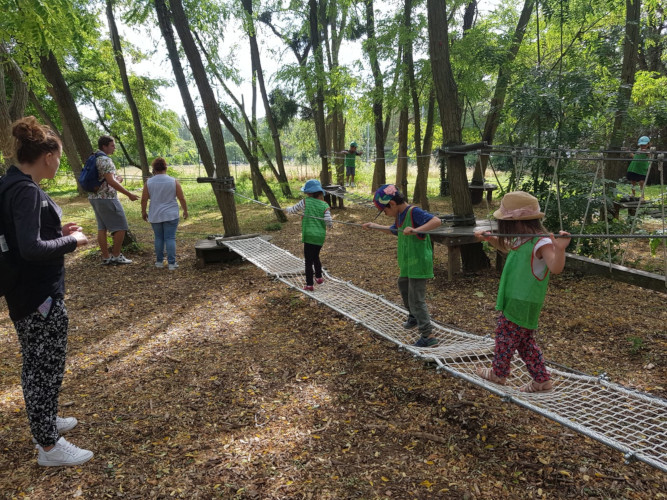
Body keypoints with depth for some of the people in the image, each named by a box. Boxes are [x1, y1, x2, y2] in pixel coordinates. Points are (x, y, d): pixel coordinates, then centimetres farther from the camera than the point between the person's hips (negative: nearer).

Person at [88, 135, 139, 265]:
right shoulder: (105, 160, -16)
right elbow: (111, 181, -23)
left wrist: (116, 179, 9)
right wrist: (129, 194, -21)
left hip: (94, 197, 9)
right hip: (107, 198, -9)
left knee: (102, 227, 10)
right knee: (121, 227, 0)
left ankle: (106, 257, 14)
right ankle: (116, 256, 4)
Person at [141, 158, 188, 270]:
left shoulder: (148, 182, -1)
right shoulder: (173, 181, -4)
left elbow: (144, 200, 2)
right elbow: (182, 198, -3)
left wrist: (143, 212, 15)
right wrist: (185, 210, 10)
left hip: (155, 216, 2)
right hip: (171, 215, -2)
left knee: (159, 237, 12)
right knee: (170, 238, -2)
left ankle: (159, 261, 17)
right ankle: (171, 263, -4)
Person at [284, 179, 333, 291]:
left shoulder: (305, 202, -5)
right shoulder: (325, 205, -2)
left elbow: (293, 210, 9)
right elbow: (329, 222, -10)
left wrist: (287, 209, 31)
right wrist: (329, 223, 13)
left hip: (309, 236, -4)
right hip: (321, 236, 4)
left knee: (309, 261, 3)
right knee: (315, 257, 26)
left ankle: (309, 285, 6)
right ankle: (319, 277, 39)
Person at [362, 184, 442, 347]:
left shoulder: (414, 212, -21)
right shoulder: (400, 215, 7)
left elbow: (437, 221, -34)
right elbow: (394, 230, 28)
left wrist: (416, 230, -44)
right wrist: (374, 226, 27)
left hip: (419, 263, -10)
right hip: (407, 264, 10)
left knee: (416, 299, -6)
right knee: (403, 287, 28)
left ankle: (428, 335, 2)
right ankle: (414, 317, 50)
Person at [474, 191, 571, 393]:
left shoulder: (541, 242, -21)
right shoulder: (522, 240, 8)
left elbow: (555, 268, -34)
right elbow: (506, 246, 29)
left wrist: (560, 249, -52)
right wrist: (488, 238, 16)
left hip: (522, 303, -9)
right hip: (514, 299, 9)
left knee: (506, 338, 8)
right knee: (524, 341, 17)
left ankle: (498, 373, 28)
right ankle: (541, 379, 28)